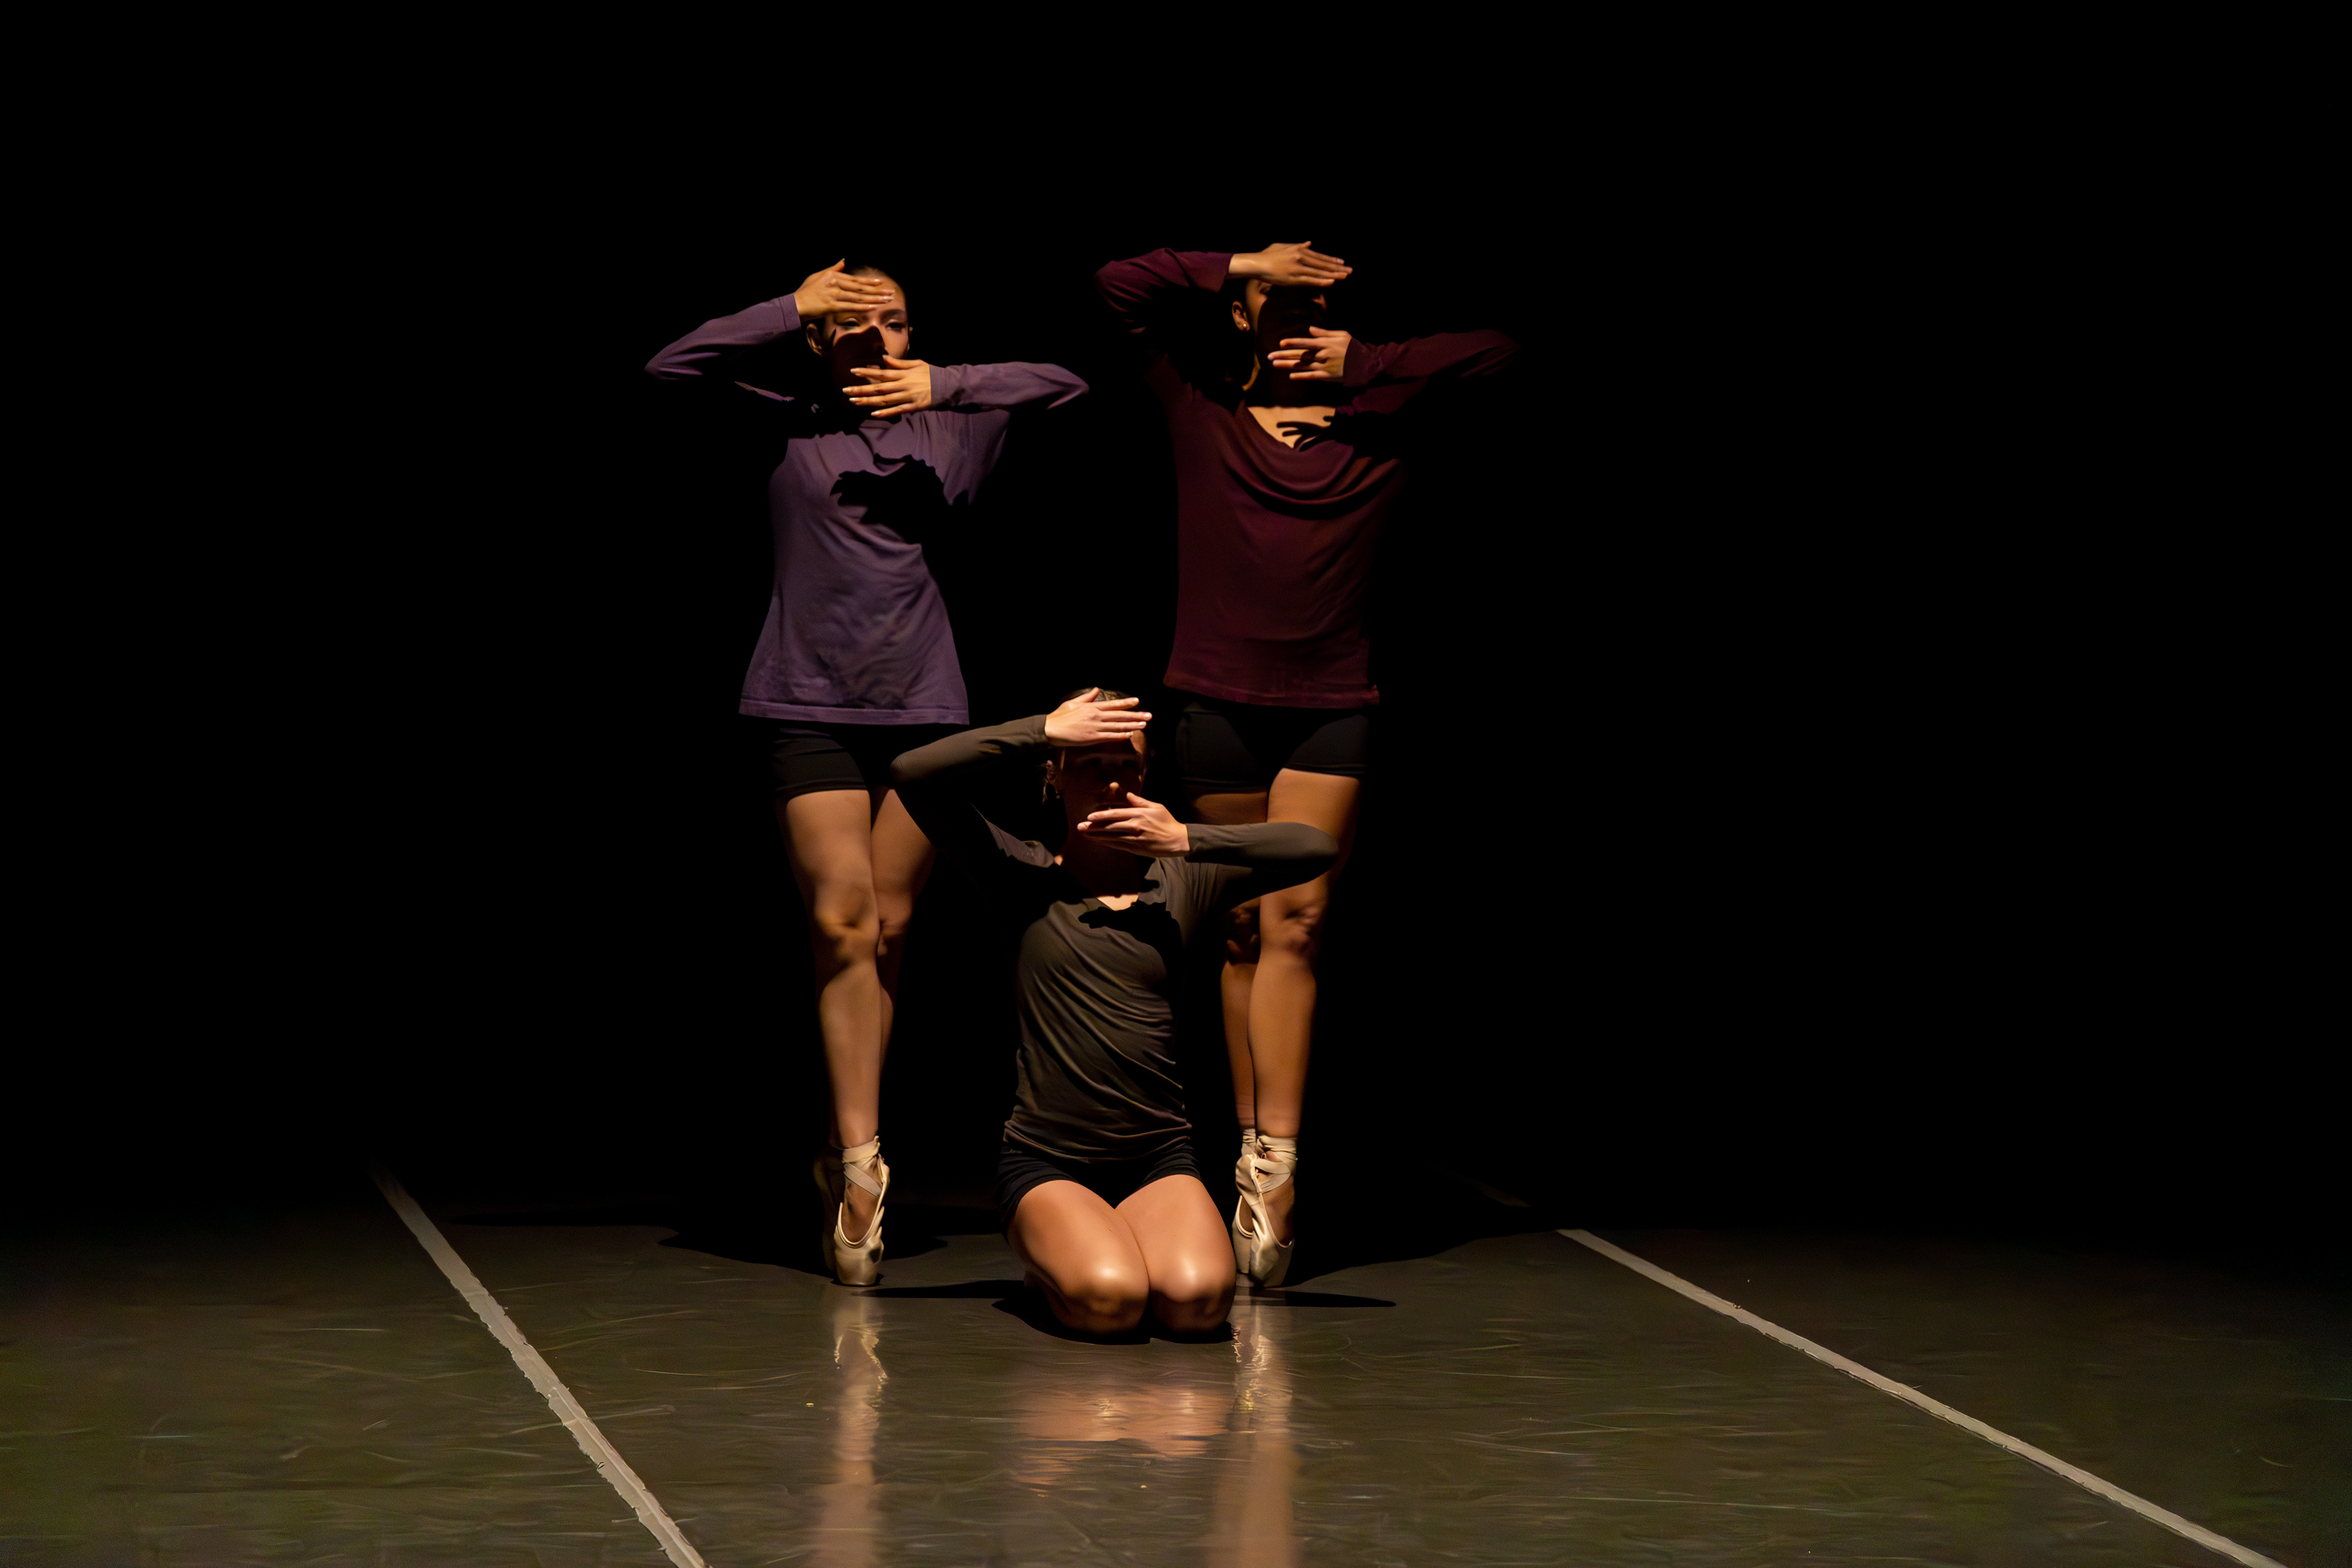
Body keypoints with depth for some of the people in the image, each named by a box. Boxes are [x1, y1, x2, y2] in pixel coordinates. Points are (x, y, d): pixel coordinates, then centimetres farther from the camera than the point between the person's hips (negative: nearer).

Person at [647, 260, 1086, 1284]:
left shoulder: (945, 430, 11)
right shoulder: (785, 431, 6)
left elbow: (1064, 385, 8)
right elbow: (673, 370, -3)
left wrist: (946, 384, -3)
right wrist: (790, 310, -7)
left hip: (923, 705, 3)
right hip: (812, 705, -2)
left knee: (888, 932, 4)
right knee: (841, 923, -12)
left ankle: (848, 1158, 13)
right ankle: (862, 1161, -12)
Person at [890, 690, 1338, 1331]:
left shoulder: (1183, 880, 10)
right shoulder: (1026, 876, 3)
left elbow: (1317, 848, -1)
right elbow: (914, 774, -9)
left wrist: (1187, 840, -6)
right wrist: (1044, 731, -7)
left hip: (1159, 1158, 2)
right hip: (1045, 1164, -2)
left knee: (1196, 1300, -26)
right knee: (1110, 1301, -29)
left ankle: (1119, 1238, 9)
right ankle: (1055, 1251, 7)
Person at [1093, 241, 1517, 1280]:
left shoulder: (1376, 424, 8)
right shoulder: (1201, 412, 6)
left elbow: (1495, 352, 6)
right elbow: (1118, 286, 3)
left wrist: (1364, 367, 1)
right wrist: (1245, 266, 1)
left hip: (1334, 706, 0)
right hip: (1220, 702, 0)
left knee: (1295, 922, -10)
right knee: (1246, 932, 5)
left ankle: (1274, 1158, -18)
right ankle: (1256, 1147, 10)